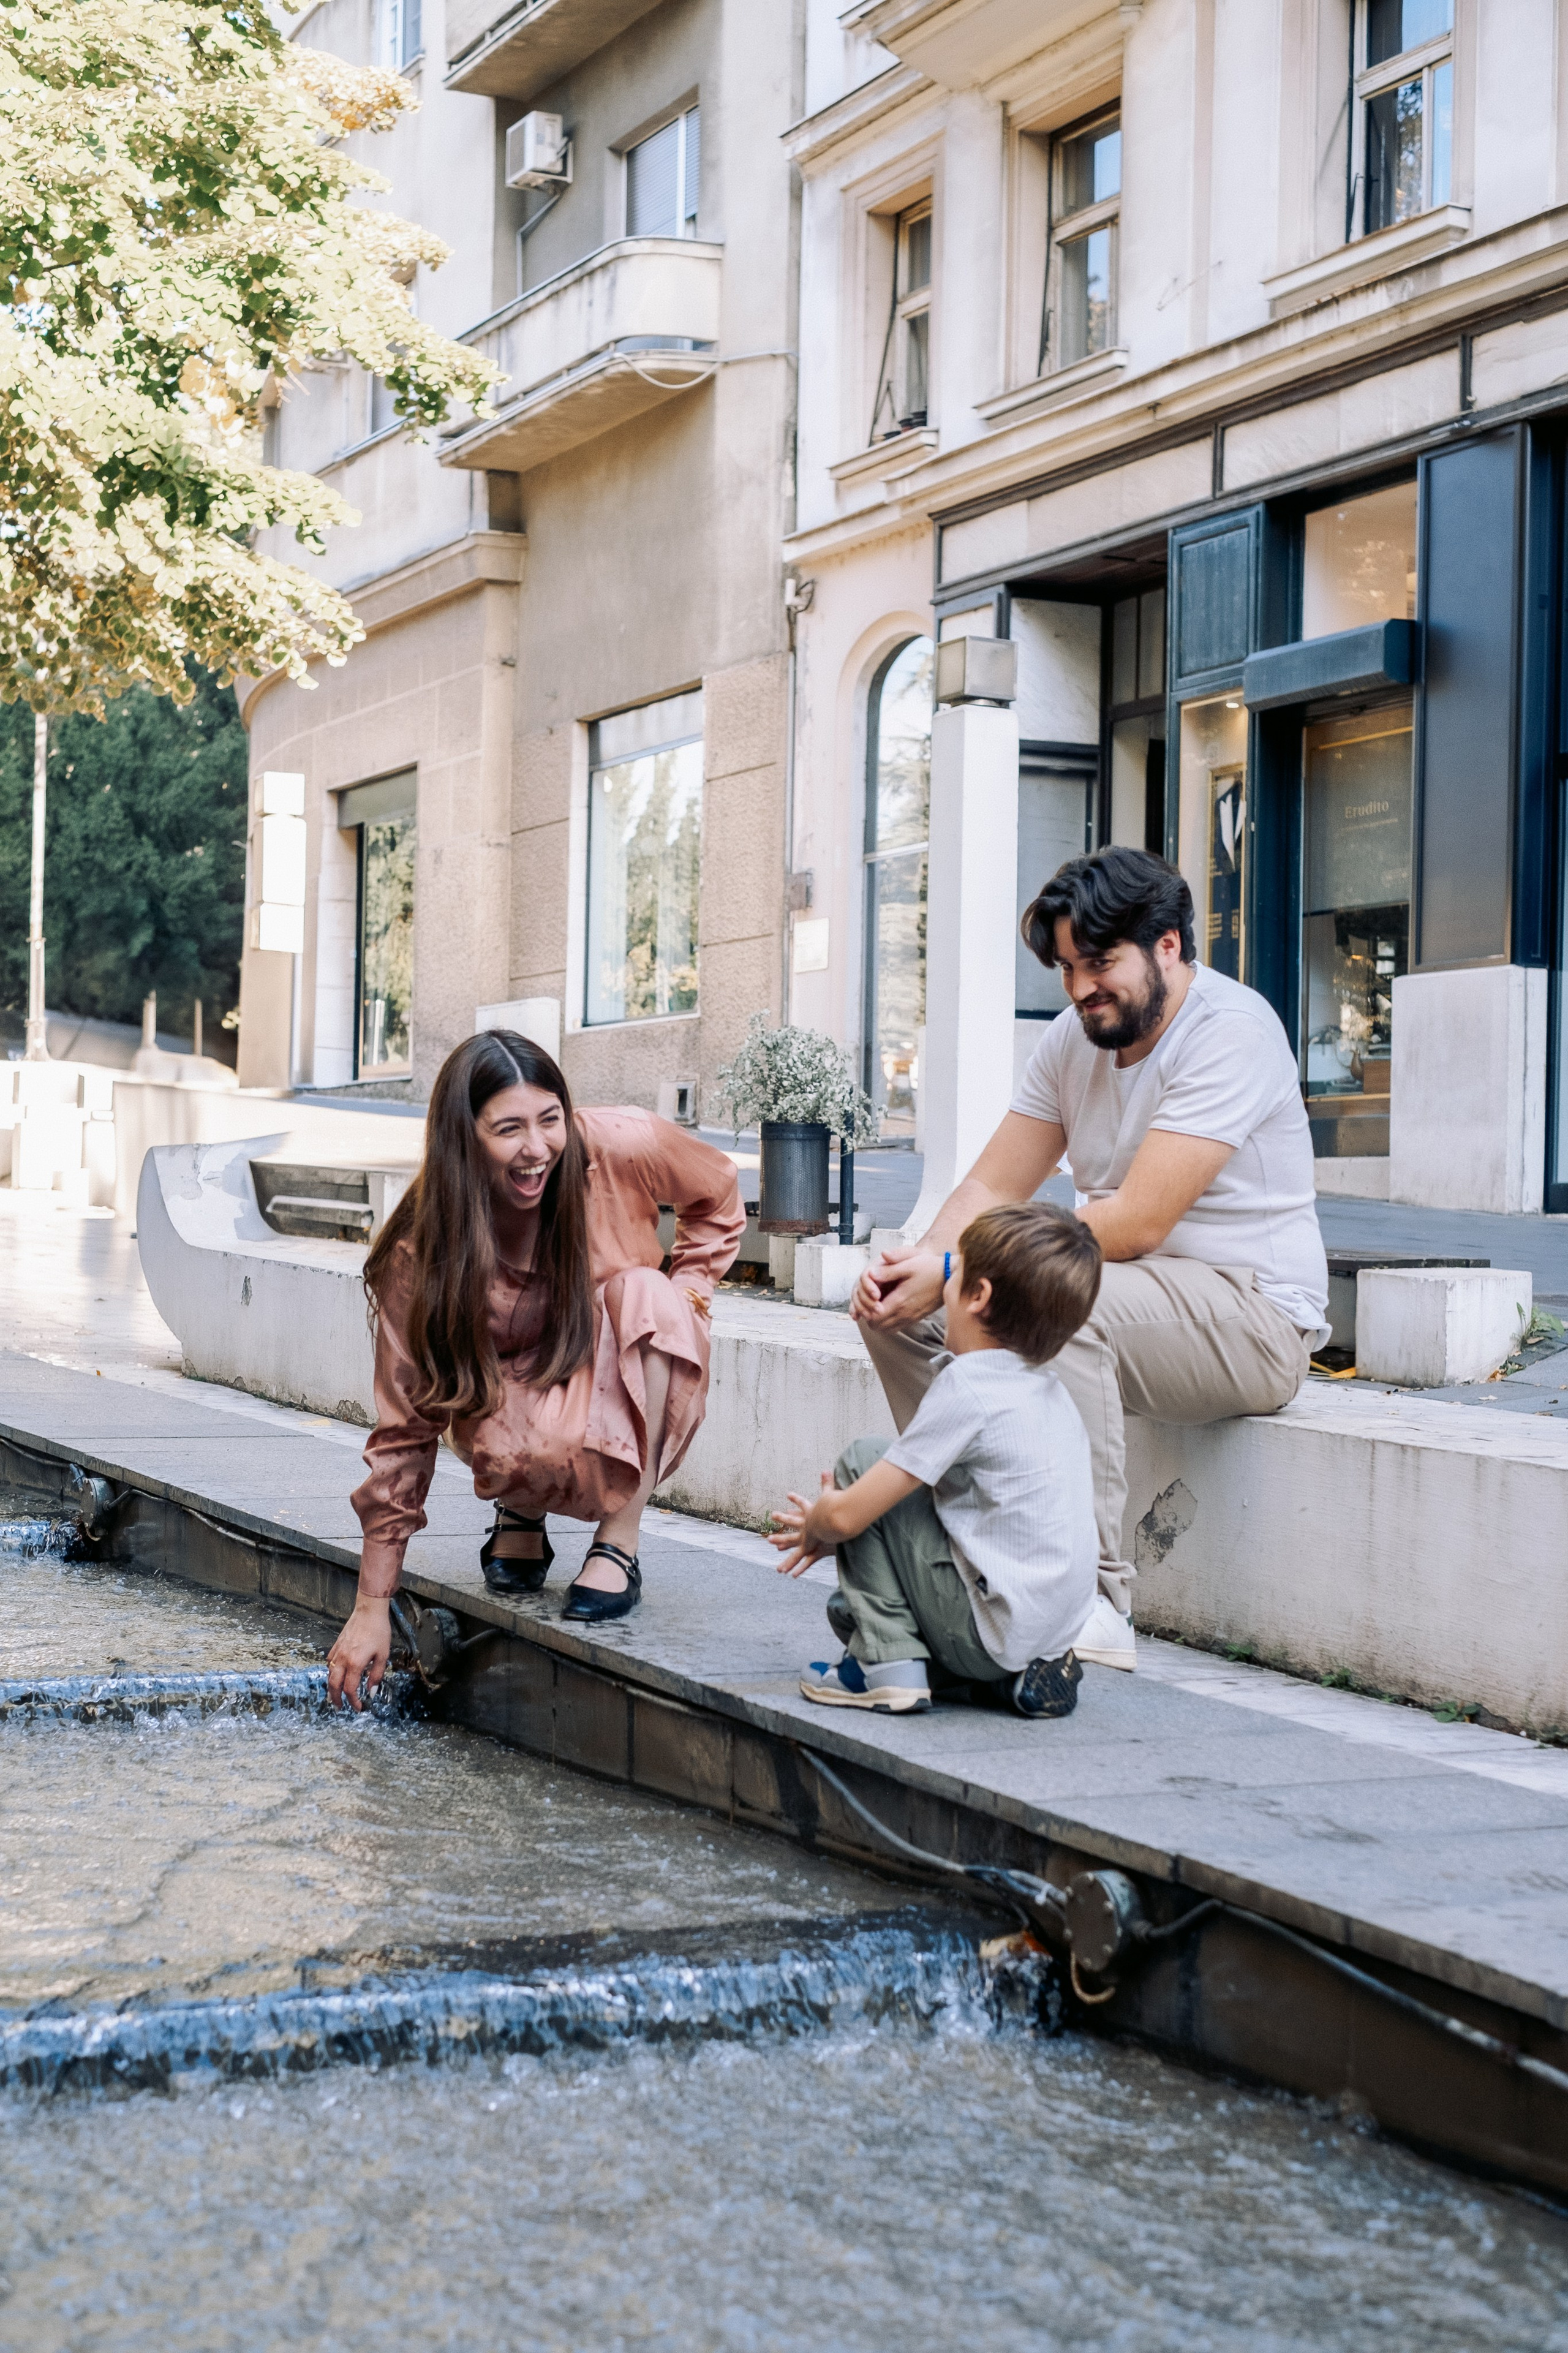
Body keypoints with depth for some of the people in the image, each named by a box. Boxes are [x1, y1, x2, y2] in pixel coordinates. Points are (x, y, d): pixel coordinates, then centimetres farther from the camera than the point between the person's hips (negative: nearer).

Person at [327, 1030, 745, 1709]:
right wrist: (372, 1609, -18)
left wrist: (683, 1302, -9)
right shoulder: (419, 1256, -23)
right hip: (512, 1404, -2)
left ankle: (619, 1544, -20)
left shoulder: (622, 1149, -21)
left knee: (644, 1294, -30)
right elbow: (405, 1426, -19)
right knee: (527, 1448, -37)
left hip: (634, 1406, 2)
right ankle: (523, 1514, 3)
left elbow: (717, 1196, 3)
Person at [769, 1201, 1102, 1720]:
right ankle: (1022, 1671, 15)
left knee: (861, 1460, -3)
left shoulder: (967, 1388, -17)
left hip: (991, 1634, -9)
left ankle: (886, 1662, -2)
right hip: (1052, 1630, 9)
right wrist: (829, 1525, 24)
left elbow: (847, 1515, -14)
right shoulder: (1046, 1386, 10)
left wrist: (815, 1525, 9)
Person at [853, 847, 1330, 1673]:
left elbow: (1134, 1223, -26)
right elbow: (993, 1187, 6)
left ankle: (1096, 1599, -31)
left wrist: (955, 1275, -26)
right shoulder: (1072, 1040, 7)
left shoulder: (1231, 1031, -18)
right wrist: (916, 1263, -16)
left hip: (1251, 1317, -8)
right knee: (894, 1305, -2)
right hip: (1123, 1288, 9)